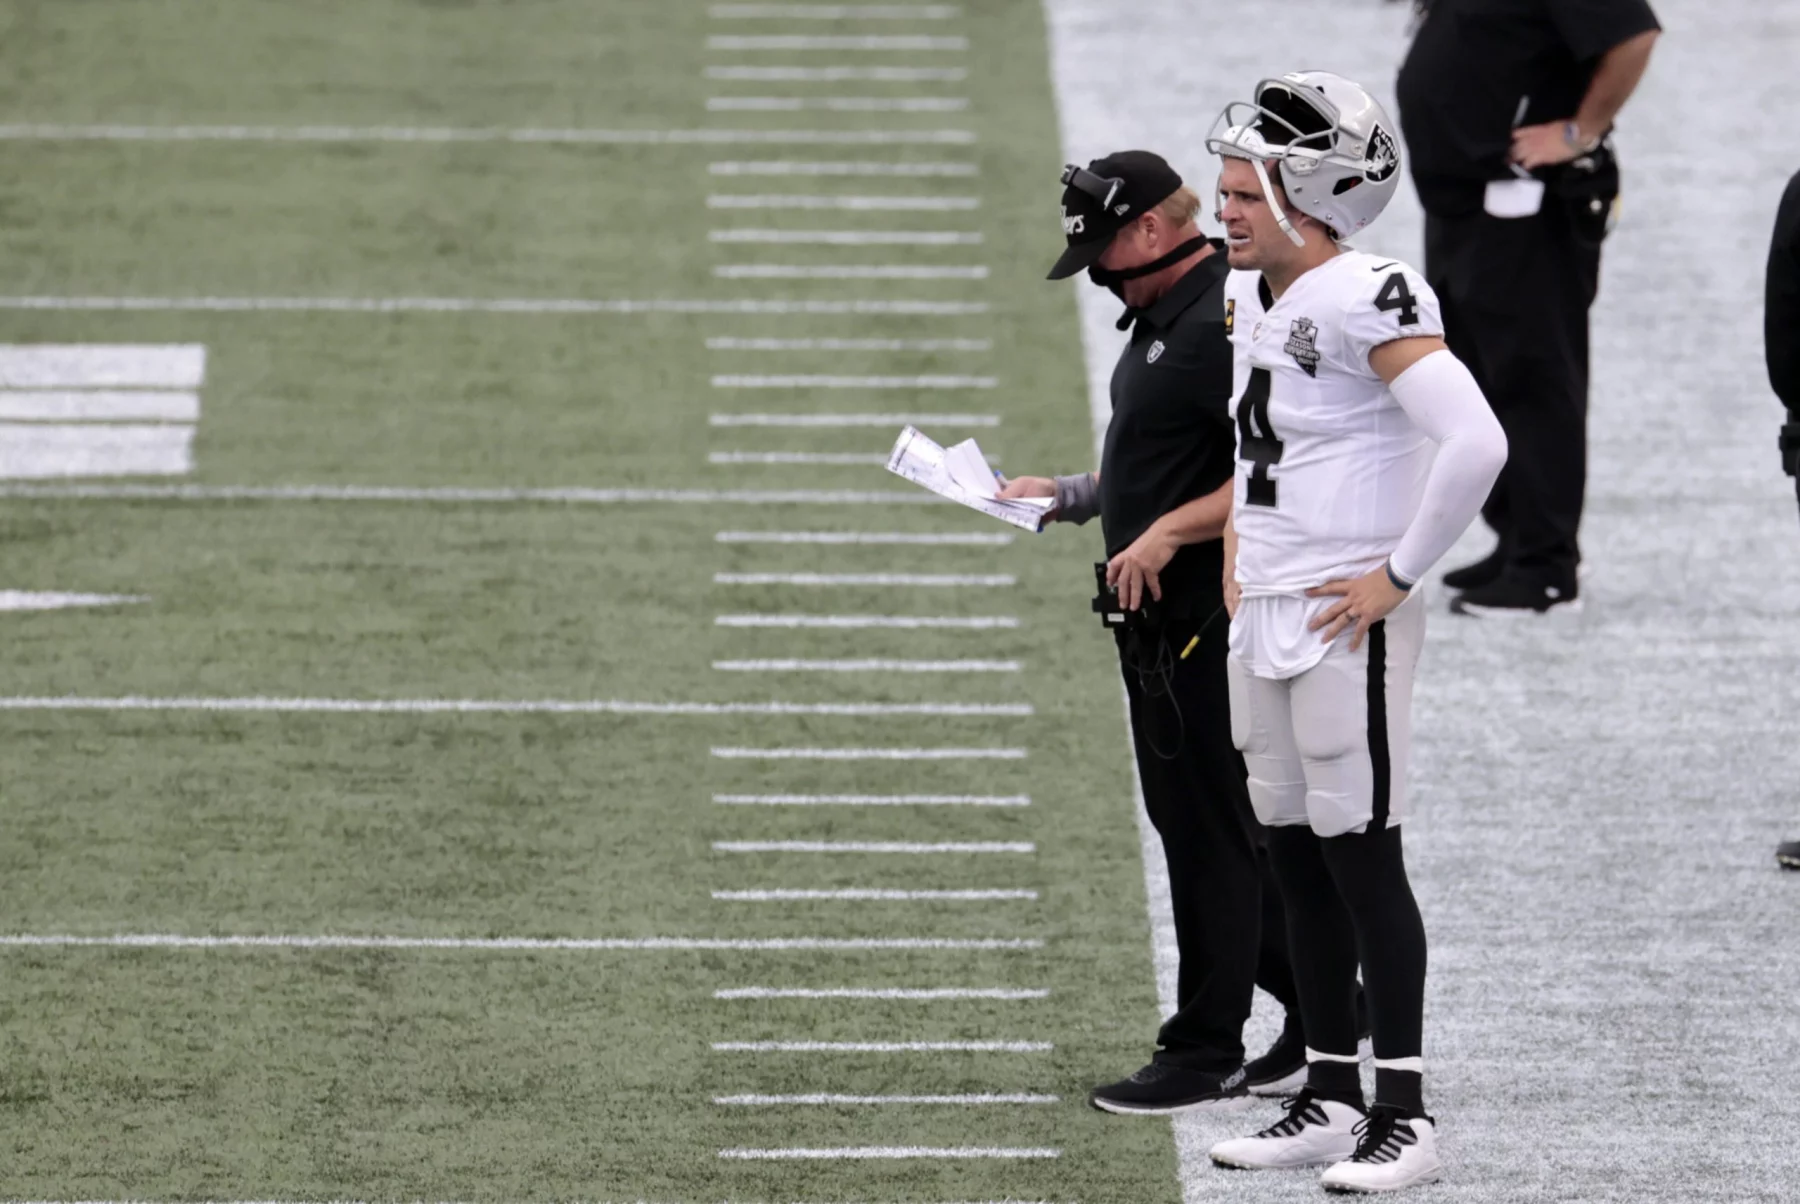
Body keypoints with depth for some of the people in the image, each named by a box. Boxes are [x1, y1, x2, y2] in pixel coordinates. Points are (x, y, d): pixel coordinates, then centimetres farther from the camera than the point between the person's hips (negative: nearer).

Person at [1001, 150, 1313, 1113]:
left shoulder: (1223, 322, -19)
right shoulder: (1161, 316, 14)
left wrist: (1166, 534, -25)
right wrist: (1068, 495, 17)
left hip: (1207, 616, -11)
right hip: (1163, 616, 11)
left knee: (1208, 830, -3)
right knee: (1199, 820, 16)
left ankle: (1207, 1059, 3)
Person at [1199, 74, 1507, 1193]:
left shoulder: (1367, 300, -18)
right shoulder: (1253, 294, 10)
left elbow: (1475, 442, -27)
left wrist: (1398, 574, -20)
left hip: (1347, 624, -9)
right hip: (1265, 618, 9)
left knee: (1361, 857, -5)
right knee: (1299, 862, 13)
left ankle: (1405, 1113, 0)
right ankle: (1330, 1099, 21)